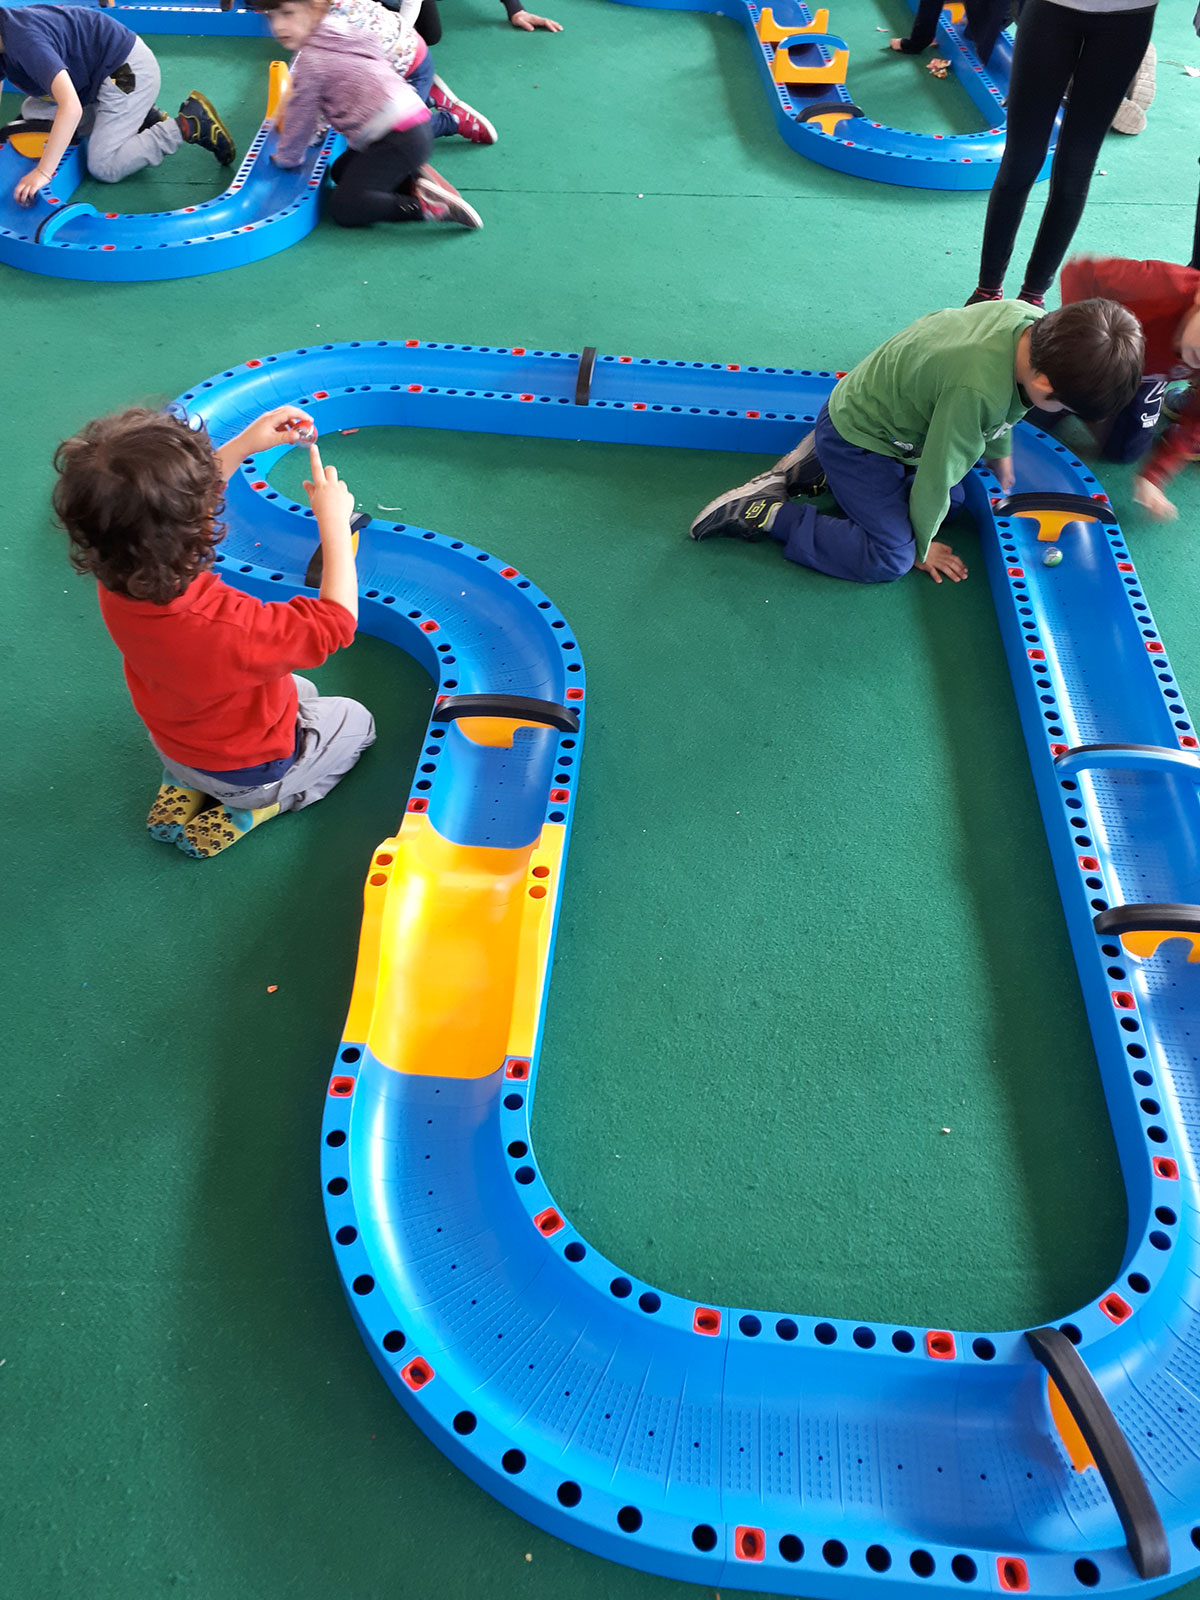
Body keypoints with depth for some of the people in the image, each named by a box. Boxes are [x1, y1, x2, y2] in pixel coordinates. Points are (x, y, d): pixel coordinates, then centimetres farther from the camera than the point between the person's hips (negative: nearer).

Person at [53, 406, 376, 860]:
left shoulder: (117, 583, -24)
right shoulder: (228, 628, -46)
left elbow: (178, 502, -4)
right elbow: (336, 621, -31)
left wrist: (242, 445, -8)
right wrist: (334, 520, -22)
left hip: (175, 749, 6)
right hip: (252, 772, -6)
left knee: (299, 691, 32)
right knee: (355, 720, 21)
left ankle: (182, 791, 18)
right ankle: (243, 814, 9)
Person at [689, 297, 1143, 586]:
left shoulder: (1034, 322, -13)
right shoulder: (975, 390, -38)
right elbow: (936, 473, -24)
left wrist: (999, 451, 24)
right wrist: (923, 545, -7)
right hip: (854, 438, -9)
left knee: (952, 501, 17)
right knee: (891, 558, -14)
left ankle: (820, 470, 17)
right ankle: (768, 513, -8)